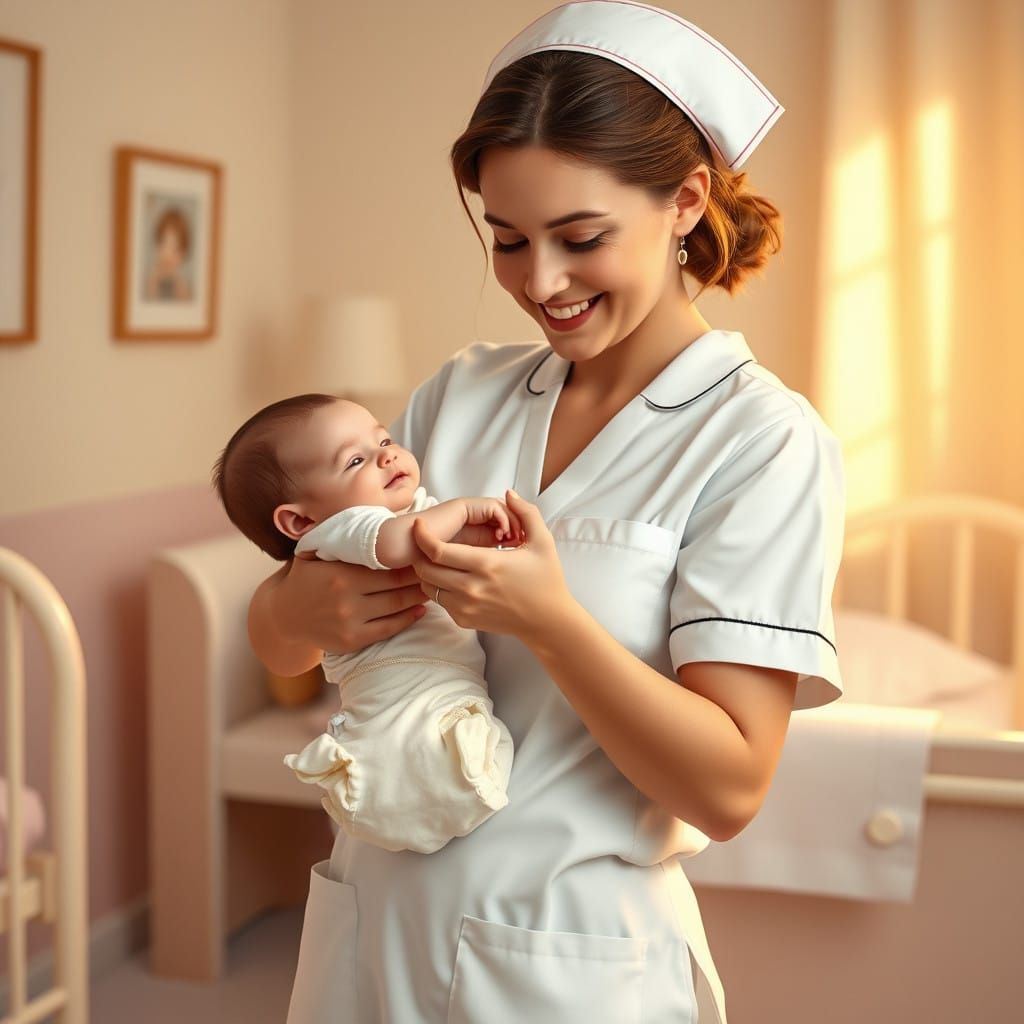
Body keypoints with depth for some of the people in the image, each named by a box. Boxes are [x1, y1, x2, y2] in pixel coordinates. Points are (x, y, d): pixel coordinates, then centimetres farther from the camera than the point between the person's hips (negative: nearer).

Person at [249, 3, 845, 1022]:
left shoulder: (763, 439, -12)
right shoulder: (463, 391, 2)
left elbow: (727, 788, -16)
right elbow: (272, 638, 3)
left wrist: (546, 617, -28)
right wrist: (309, 604, -19)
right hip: (369, 924, 4)